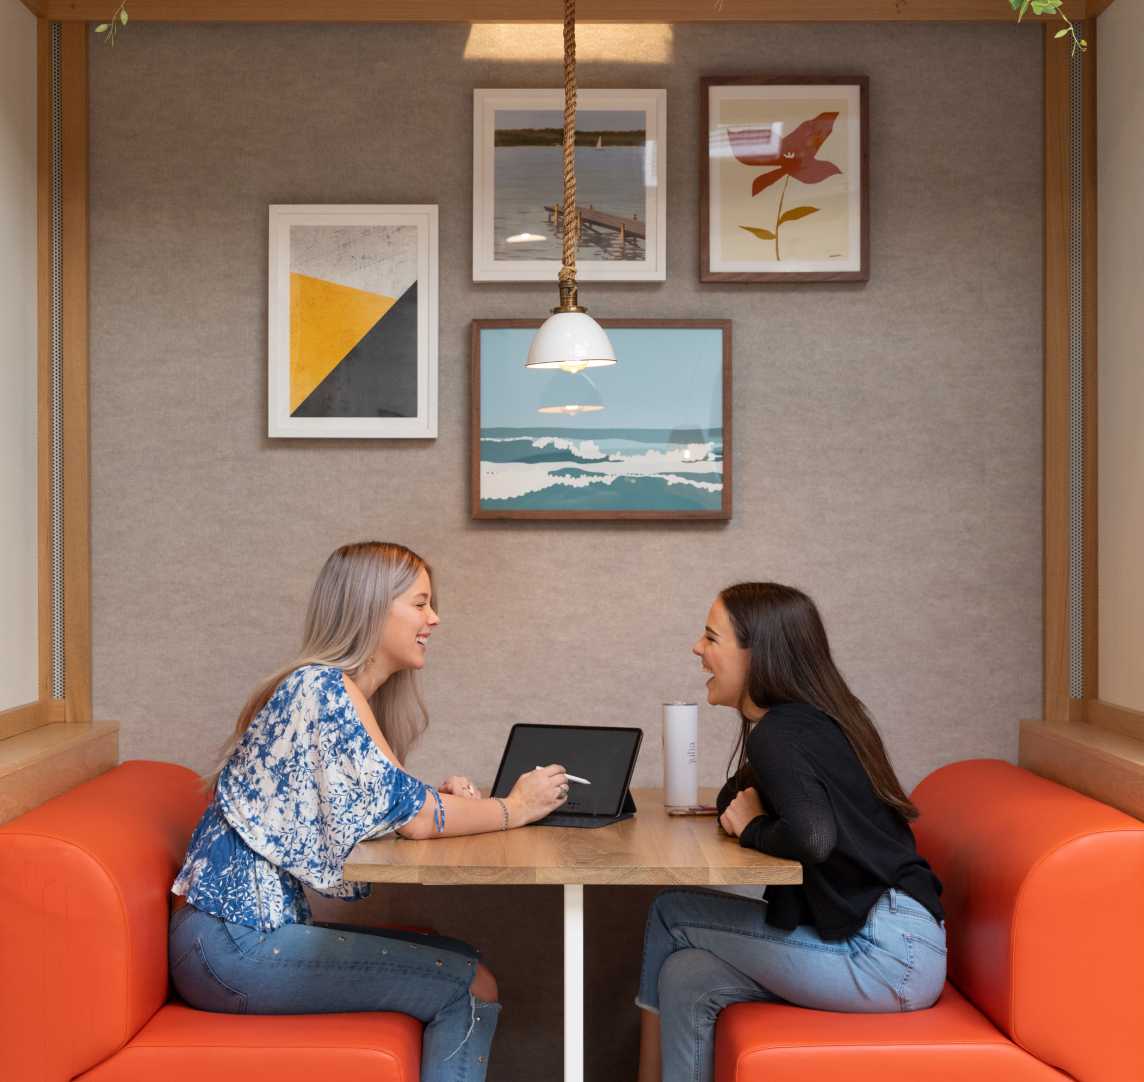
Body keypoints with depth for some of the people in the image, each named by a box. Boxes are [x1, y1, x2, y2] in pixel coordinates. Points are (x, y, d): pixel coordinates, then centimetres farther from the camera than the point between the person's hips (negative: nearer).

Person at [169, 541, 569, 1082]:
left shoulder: (329, 686, 12)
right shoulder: (325, 687, -17)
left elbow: (383, 807, 15)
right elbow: (411, 817, -20)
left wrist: (439, 799, -3)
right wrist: (515, 808, -7)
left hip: (257, 923, 9)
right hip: (233, 944, -9)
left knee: (458, 961, 11)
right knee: (472, 987, -7)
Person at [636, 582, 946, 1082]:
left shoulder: (780, 733, -16)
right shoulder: (814, 718, 12)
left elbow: (812, 838, -32)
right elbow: (734, 805, 19)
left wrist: (752, 828, -13)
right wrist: (742, 809, -3)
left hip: (887, 951, -8)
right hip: (890, 937, 8)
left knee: (672, 915, -2)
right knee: (687, 977, 4)